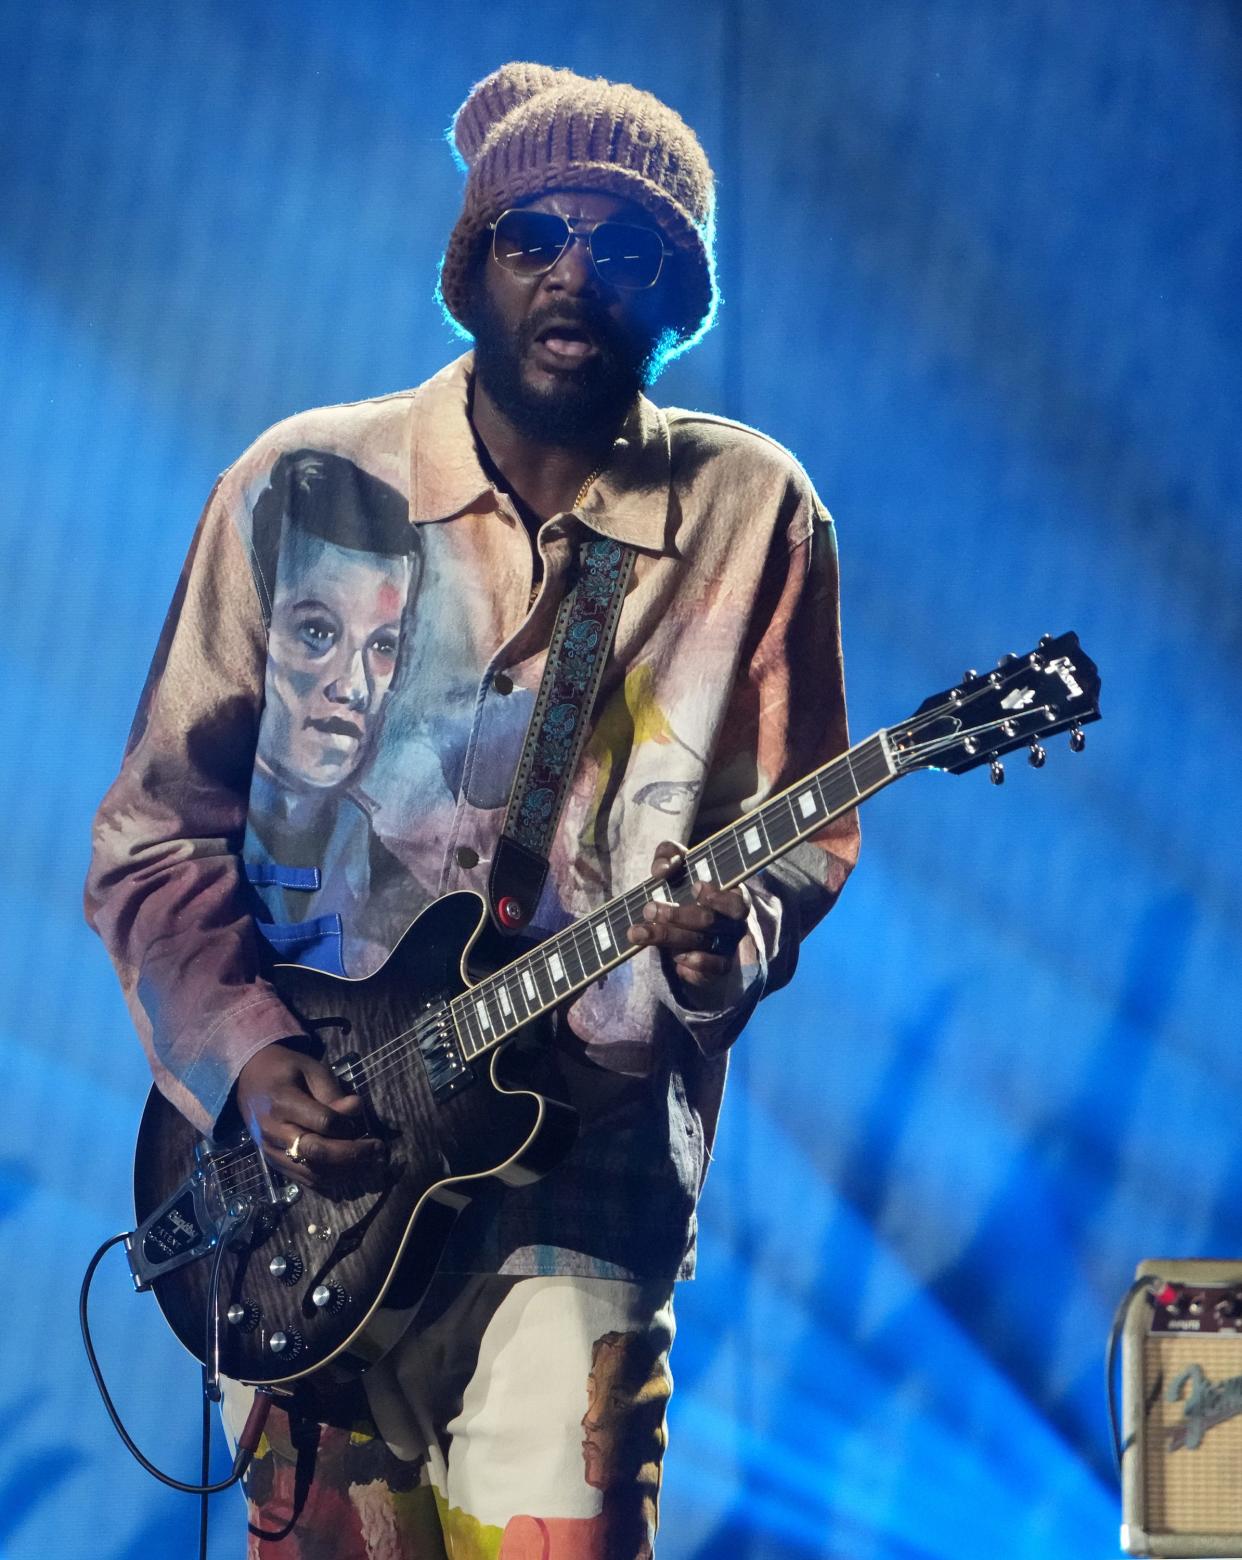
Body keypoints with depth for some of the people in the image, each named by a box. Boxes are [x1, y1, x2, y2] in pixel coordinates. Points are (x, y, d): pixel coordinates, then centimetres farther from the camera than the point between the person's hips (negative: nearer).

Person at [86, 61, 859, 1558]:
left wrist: (734, 935, -15)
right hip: (305, 1140, 1)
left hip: (592, 1146, -1)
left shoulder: (750, 513, 2)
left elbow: (802, 836, 7)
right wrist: (247, 1050, -11)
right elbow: (157, 830, 4)